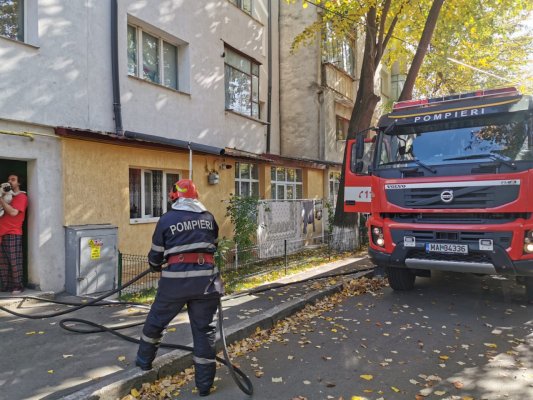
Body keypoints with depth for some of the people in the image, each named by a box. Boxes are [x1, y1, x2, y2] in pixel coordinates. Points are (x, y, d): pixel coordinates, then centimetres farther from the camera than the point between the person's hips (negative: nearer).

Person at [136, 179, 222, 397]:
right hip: (205, 278, 2)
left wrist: (156, 267, 30)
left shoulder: (167, 219, 1)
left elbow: (156, 254, 9)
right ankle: (204, 383, 16)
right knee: (204, 328, 11)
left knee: (156, 321, 22)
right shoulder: (209, 217, 8)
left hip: (176, 279, -2)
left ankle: (144, 361, 42)